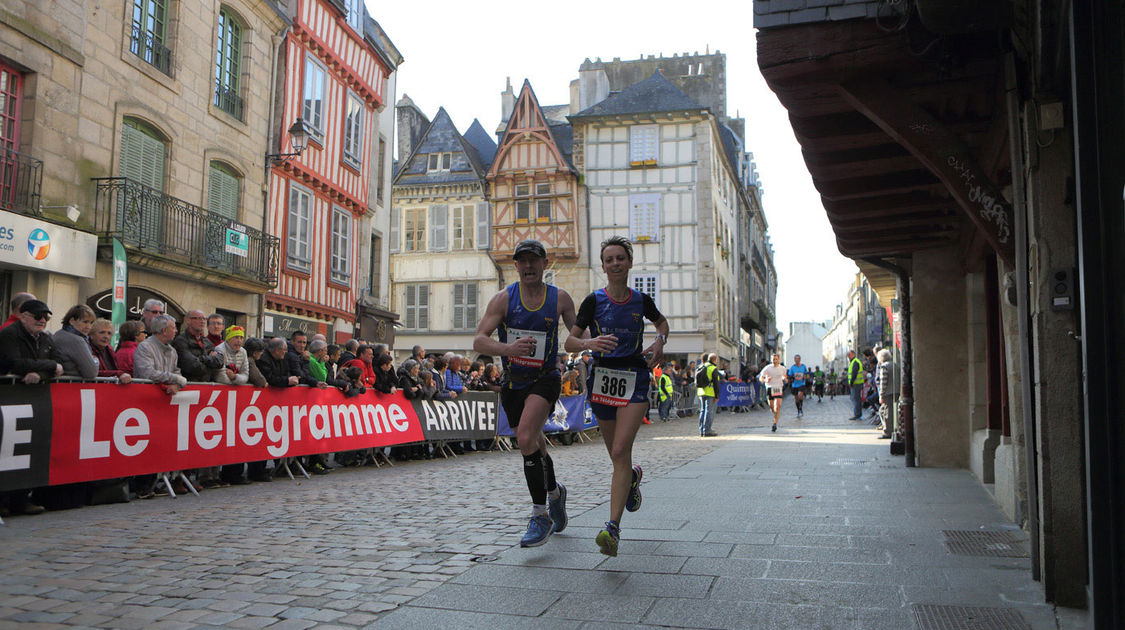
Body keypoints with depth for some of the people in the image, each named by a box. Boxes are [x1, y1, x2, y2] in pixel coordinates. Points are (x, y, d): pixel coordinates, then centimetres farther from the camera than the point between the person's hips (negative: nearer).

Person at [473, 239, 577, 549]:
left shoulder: (560, 298, -4)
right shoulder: (503, 299, -7)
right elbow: (478, 341, -17)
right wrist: (508, 348, -35)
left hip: (545, 378, -3)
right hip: (513, 381, 3)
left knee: (526, 439, -24)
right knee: (534, 445, 16)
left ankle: (540, 516, -15)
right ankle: (555, 492, 47)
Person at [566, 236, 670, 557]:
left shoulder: (642, 300, 2)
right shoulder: (594, 301, -2)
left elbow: (662, 321, 23)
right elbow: (570, 341, -3)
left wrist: (660, 342, 3)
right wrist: (590, 342, -24)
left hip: (635, 377, -1)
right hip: (603, 376, 2)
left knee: (620, 451, -16)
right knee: (616, 454, 13)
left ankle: (613, 528, -18)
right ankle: (634, 476, 50)